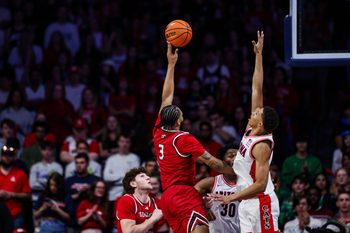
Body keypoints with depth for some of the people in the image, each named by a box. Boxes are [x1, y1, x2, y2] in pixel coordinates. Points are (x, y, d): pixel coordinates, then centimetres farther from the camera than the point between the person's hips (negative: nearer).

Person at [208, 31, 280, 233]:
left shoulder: (262, 146, -19)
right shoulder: (252, 132, 4)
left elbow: (260, 184, -25)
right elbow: (257, 90, 8)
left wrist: (231, 198, -29)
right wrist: (258, 56, 10)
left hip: (261, 203, -9)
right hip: (248, 203, 9)